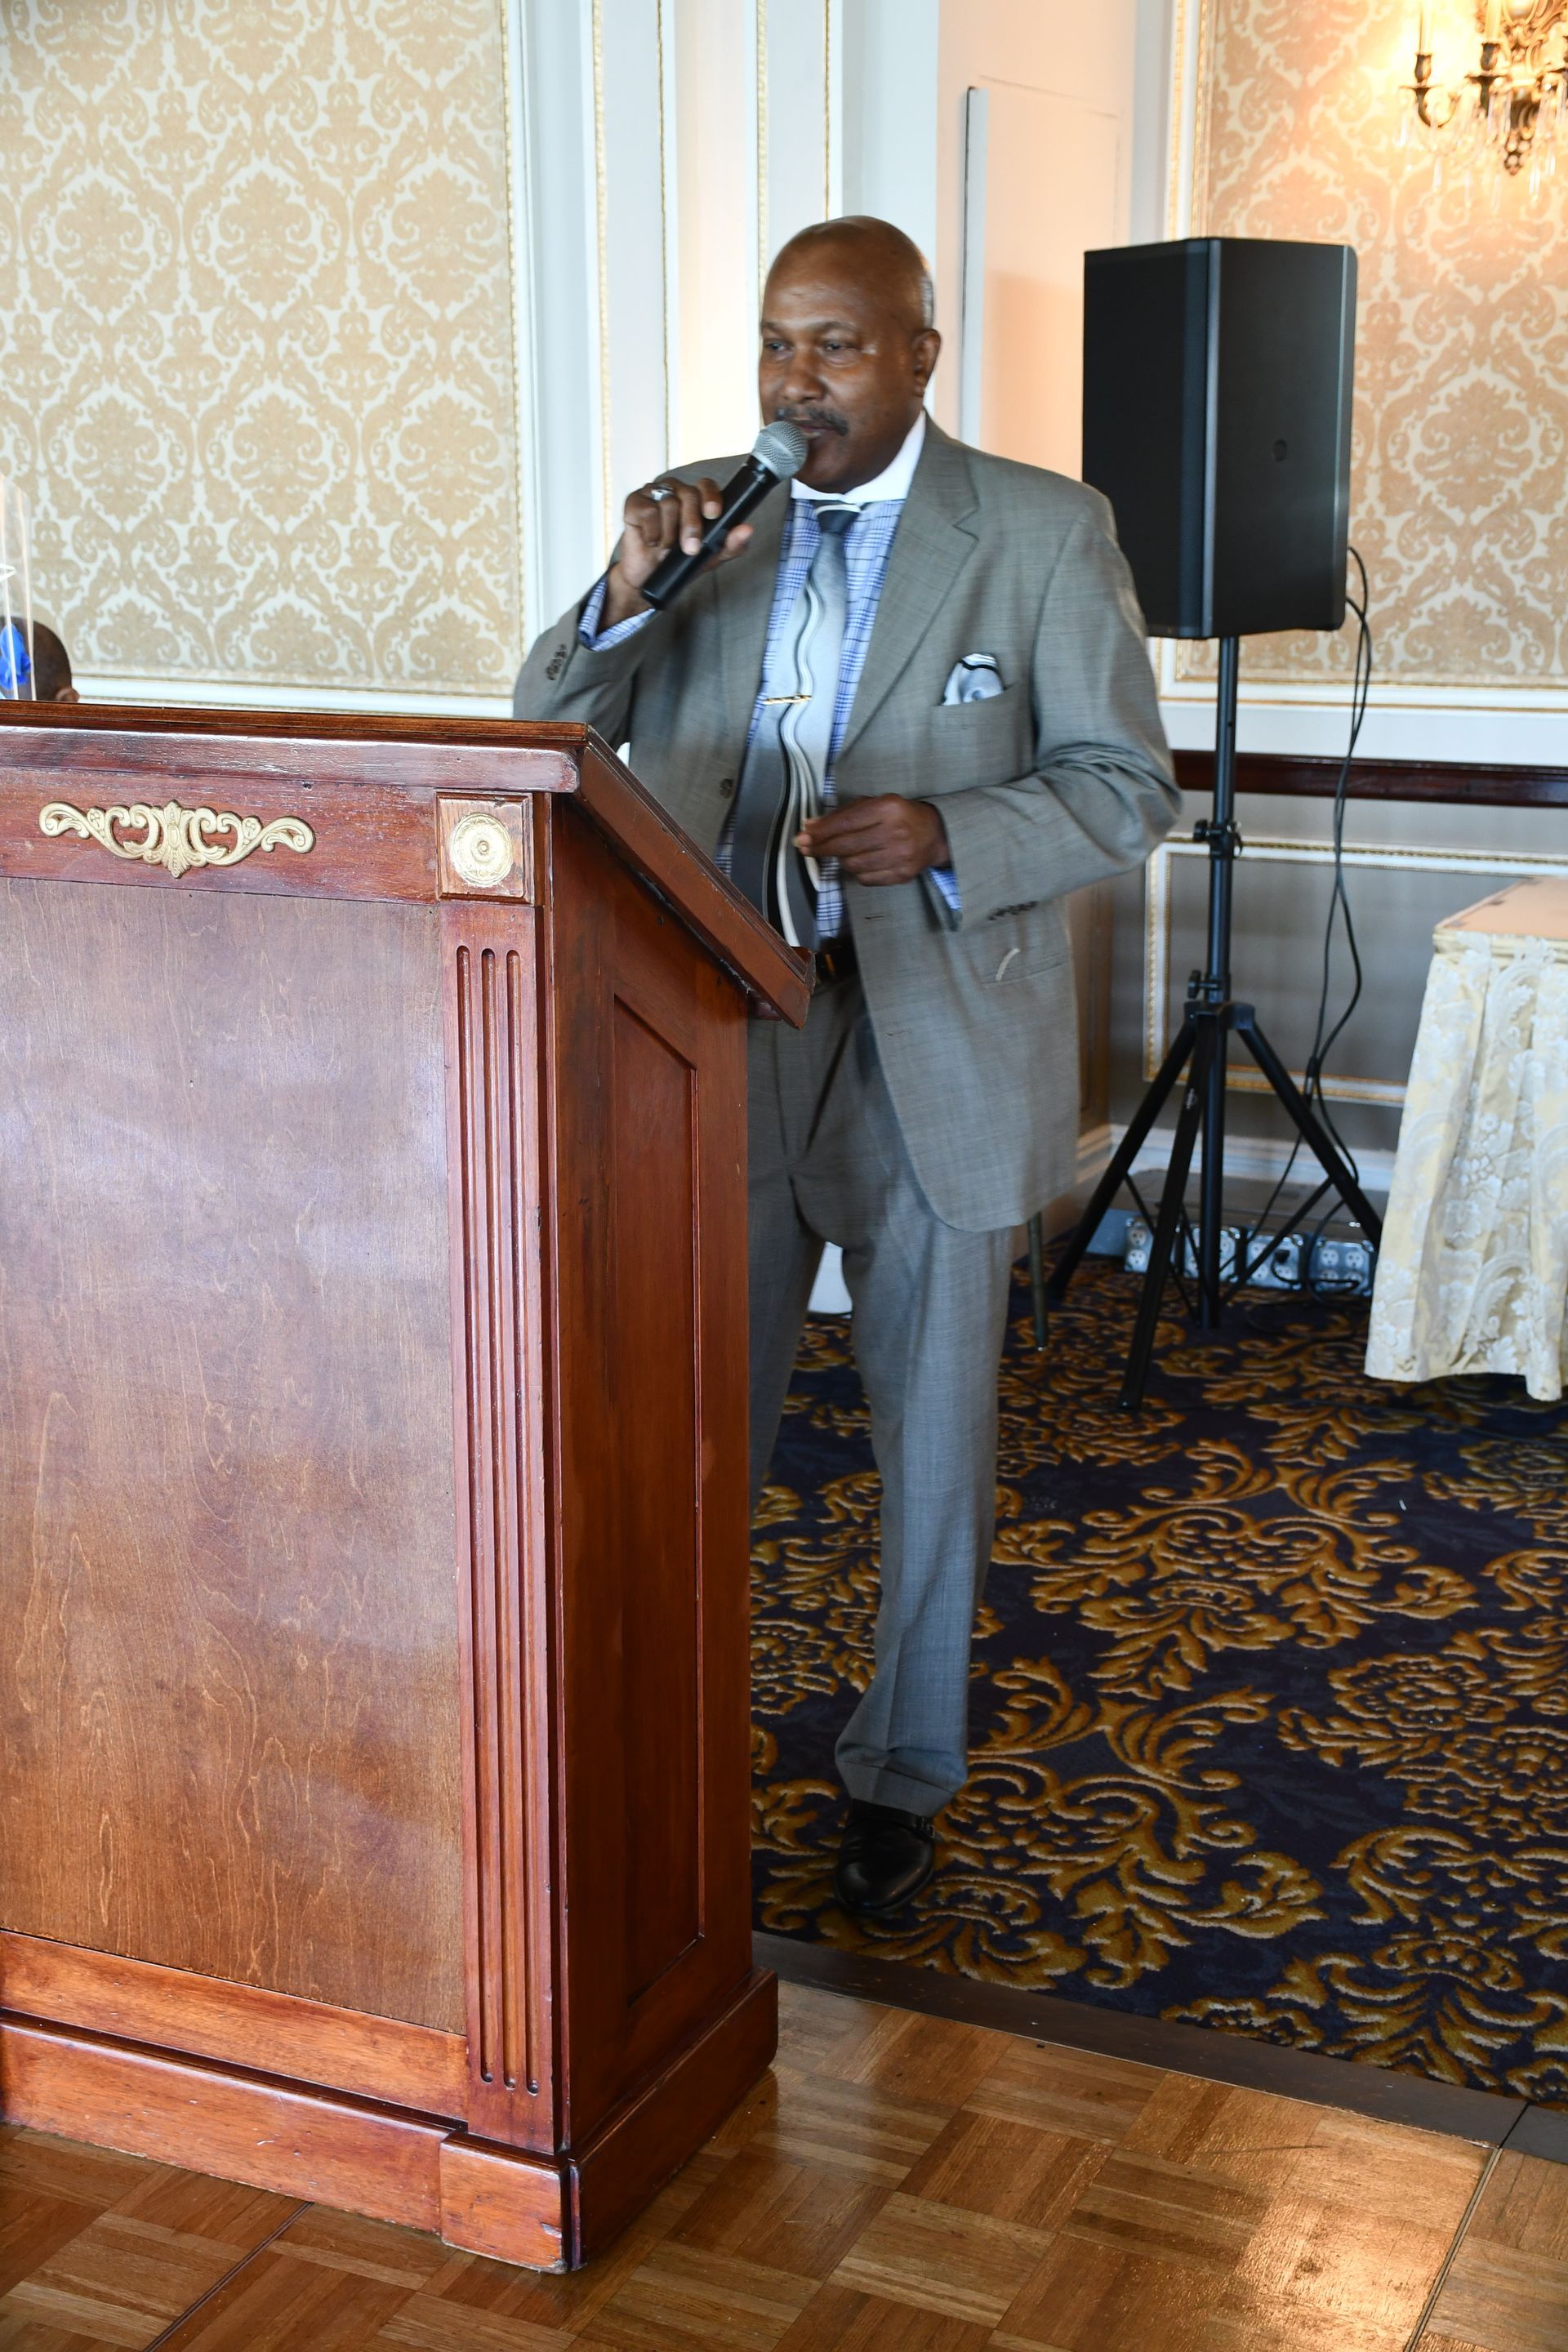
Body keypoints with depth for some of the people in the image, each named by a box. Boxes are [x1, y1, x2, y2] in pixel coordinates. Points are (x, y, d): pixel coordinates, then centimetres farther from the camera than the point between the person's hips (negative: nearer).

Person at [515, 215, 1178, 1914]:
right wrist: (625, 596, -17)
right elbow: (546, 741, 2)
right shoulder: (691, 520, 4)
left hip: (933, 1053, -2)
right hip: (720, 1032, 2)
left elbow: (1126, 786, -5)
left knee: (931, 1436, 12)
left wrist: (945, 837, -22)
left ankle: (904, 1773, 30)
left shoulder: (1044, 533, -4)